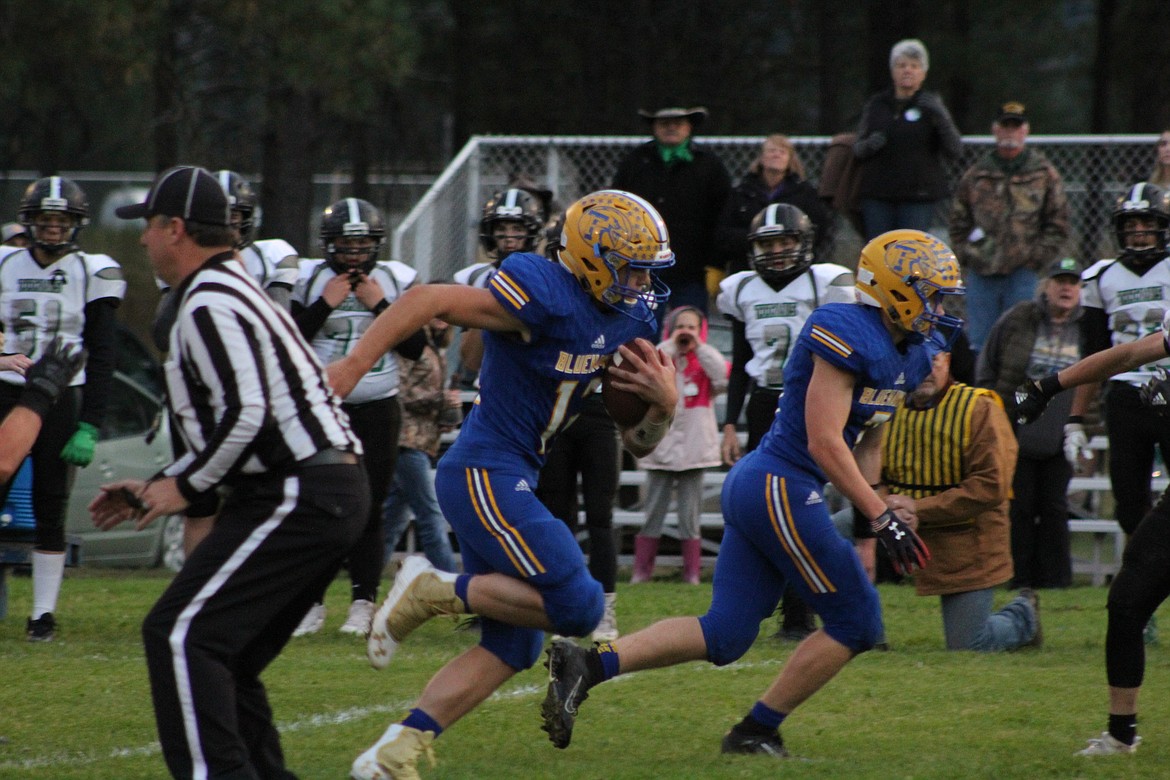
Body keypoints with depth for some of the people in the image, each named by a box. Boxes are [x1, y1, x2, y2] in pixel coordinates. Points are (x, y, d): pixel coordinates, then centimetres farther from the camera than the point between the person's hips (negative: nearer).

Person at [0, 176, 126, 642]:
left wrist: (89, 427, -8)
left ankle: (44, 612, 8)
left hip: (62, 400, -2)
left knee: (50, 511, 1)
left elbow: (102, 359, -2)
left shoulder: (91, 275, 0)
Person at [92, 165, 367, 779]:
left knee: (180, 635, -12)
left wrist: (185, 485, -10)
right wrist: (155, 487, 24)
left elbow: (247, 414, -22)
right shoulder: (235, 292, 21)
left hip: (297, 496, -10)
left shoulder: (209, 304, -12)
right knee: (227, 653, 16)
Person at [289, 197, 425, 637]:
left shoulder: (397, 281, 3)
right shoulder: (309, 279, 1)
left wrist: (380, 305, -9)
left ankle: (363, 604, 7)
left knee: (369, 510, 0)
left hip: (377, 412, 0)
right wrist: (325, 304, -11)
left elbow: (416, 348, -2)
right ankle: (311, 603, 6)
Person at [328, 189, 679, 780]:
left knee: (510, 646, 9)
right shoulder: (546, 298, -17)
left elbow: (637, 442, 16)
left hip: (506, 483, 10)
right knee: (577, 607, -15)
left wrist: (664, 403, -6)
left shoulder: (629, 320, 11)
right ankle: (436, 592, -3)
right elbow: (428, 301, -19)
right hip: (484, 474, -10)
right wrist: (354, 365, -24)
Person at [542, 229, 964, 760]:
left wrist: (872, 510, 12)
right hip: (781, 491, -10)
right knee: (856, 625, 0)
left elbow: (868, 442, 22)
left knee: (723, 635, 7)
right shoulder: (847, 333, -16)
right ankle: (756, 732, 9)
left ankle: (589, 665, -3)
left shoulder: (908, 356, 14)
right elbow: (824, 443, -20)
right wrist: (883, 519, -20)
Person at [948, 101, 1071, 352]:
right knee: (979, 343, 3)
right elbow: (958, 224, 15)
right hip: (982, 275, 2)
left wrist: (1035, 260, -5)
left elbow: (1058, 227, 5)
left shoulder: (1044, 174, 6)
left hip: (1023, 274, -2)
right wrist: (966, 259, 2)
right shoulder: (975, 175, 12)